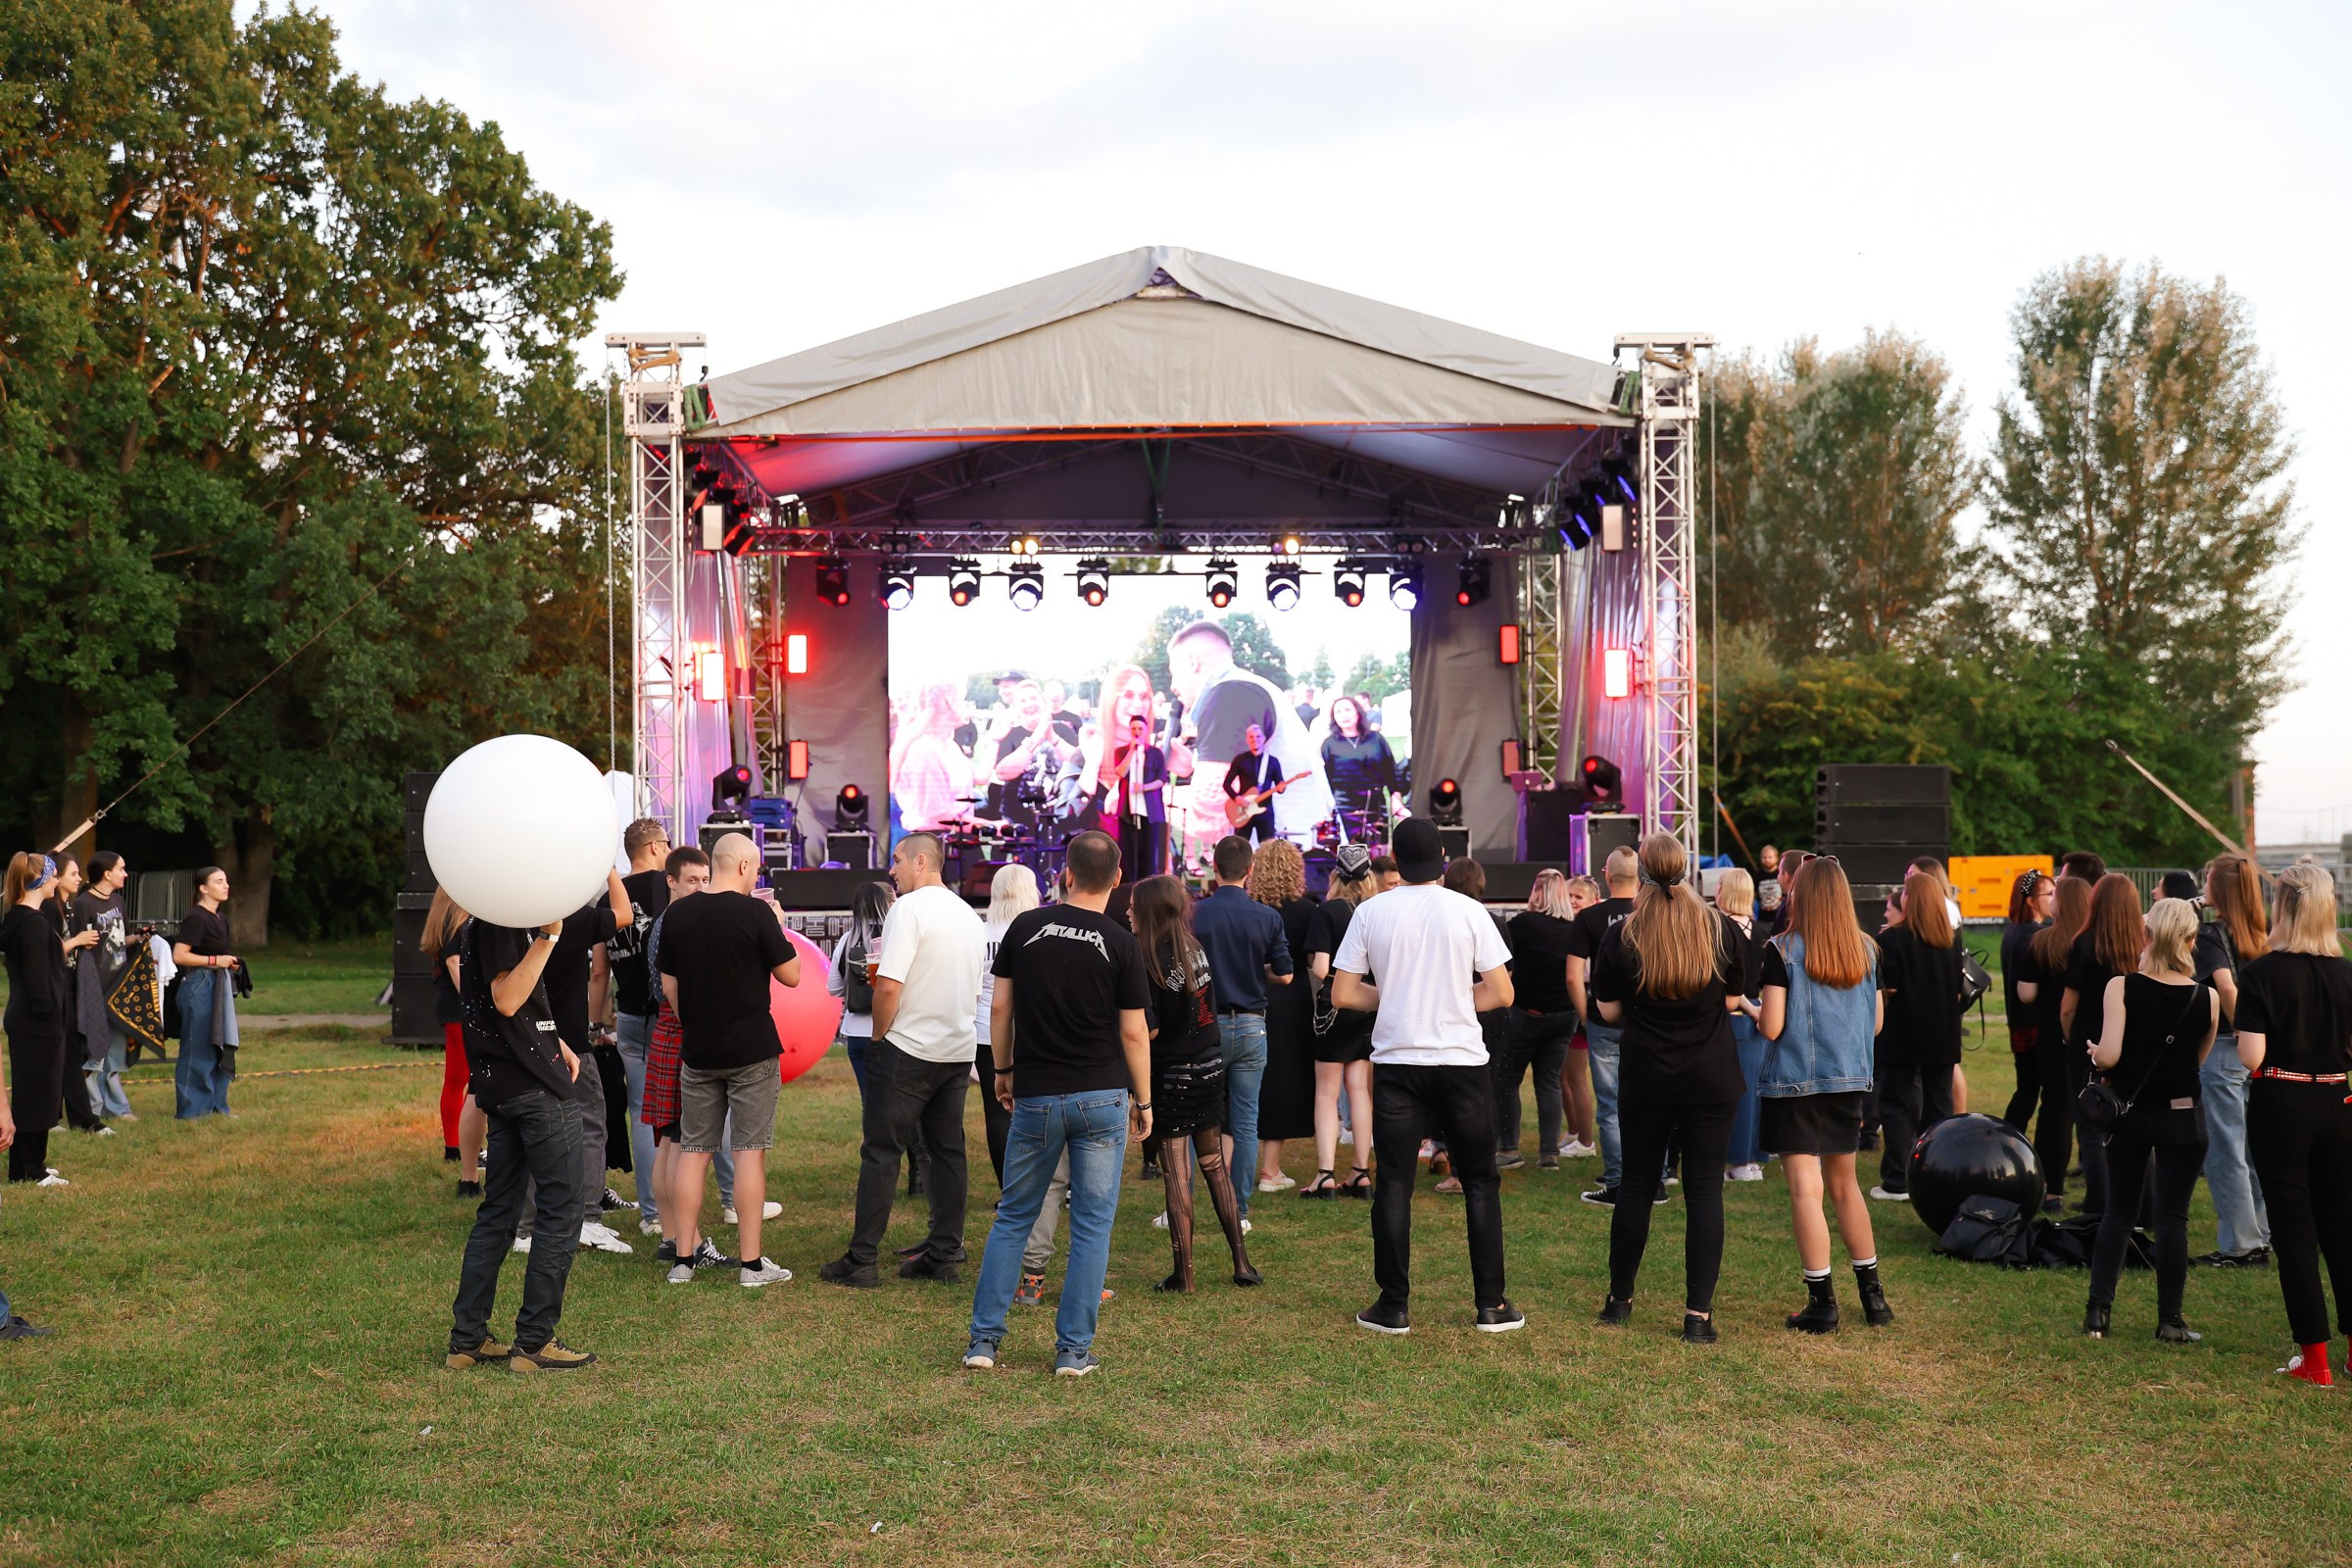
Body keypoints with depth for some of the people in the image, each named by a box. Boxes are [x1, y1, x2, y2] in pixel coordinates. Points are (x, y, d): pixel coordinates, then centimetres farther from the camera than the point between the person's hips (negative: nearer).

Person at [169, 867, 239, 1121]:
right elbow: (178, 956, -18)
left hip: (218, 987, 9)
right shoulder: (196, 918, -12)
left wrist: (230, 963, 8)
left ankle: (215, 1105, 20)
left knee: (220, 1049, 12)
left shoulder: (219, 919, 15)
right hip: (198, 985, -9)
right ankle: (191, 1109, 2)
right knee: (198, 1050, -5)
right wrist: (215, 961, -18)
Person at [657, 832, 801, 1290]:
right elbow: (791, 975, -6)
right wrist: (779, 927, 7)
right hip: (751, 1053, -4)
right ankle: (752, 1263, 2)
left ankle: (683, 1260, 11)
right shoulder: (755, 913, -12)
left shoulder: (676, 914, 3)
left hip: (697, 1051, 4)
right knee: (750, 1152, 0)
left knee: (693, 1150, 10)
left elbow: (669, 985, 8)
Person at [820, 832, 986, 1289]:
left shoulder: (909, 909, -13)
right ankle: (945, 1256, 14)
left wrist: (879, 1036, -6)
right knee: (948, 1150, 11)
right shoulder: (970, 916, 12)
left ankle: (861, 1261, 0)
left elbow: (889, 985, -20)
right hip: (958, 1049, 7)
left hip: (908, 1049, -7)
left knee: (881, 1152, -2)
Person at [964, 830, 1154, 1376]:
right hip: (1102, 1097, -2)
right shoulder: (1121, 945, -6)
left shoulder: (1025, 927, -2)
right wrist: (1143, 1102, 7)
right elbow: (1134, 1032, -4)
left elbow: (1000, 1007, 2)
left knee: (1013, 1218, 14)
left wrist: (1001, 1070, 16)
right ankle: (1074, 1350, 6)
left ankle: (984, 1339, 13)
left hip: (1035, 1098, 2)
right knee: (1092, 1224, 6)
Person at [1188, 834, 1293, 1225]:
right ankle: (1239, 1210, 8)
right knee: (1245, 1120, 7)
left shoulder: (1194, 914, -8)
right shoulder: (1268, 917, -2)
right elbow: (1284, 975, 2)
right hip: (1251, 1027, 1)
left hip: (1206, 1025, -1)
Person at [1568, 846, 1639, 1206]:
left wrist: (1586, 1017, 4)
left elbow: (1574, 977, -9)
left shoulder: (1588, 918, -6)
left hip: (1605, 1024, -2)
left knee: (1610, 1108, 4)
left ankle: (1617, 1184, 5)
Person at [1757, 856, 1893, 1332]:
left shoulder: (1782, 951, -12)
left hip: (1792, 1081, -5)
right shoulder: (1866, 950, 3)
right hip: (1848, 1079, 5)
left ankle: (1822, 1302, -1)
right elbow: (1877, 1022, 9)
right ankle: (1872, 1295, 22)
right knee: (1845, 1184, 18)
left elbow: (1772, 1026, -14)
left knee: (1806, 1188, -2)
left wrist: (1753, 1009, 7)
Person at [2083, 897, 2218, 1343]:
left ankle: (2098, 1311, 8)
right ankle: (2170, 1321, 8)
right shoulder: (2207, 998, -7)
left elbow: (2107, 1057, -19)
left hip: (2130, 1113, 1)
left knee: (2119, 1211, 12)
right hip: (2183, 1117, 0)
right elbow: (2198, 1059, 7)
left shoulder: (2121, 987, -13)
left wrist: (2092, 1050, 3)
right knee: (2173, 1216, 5)